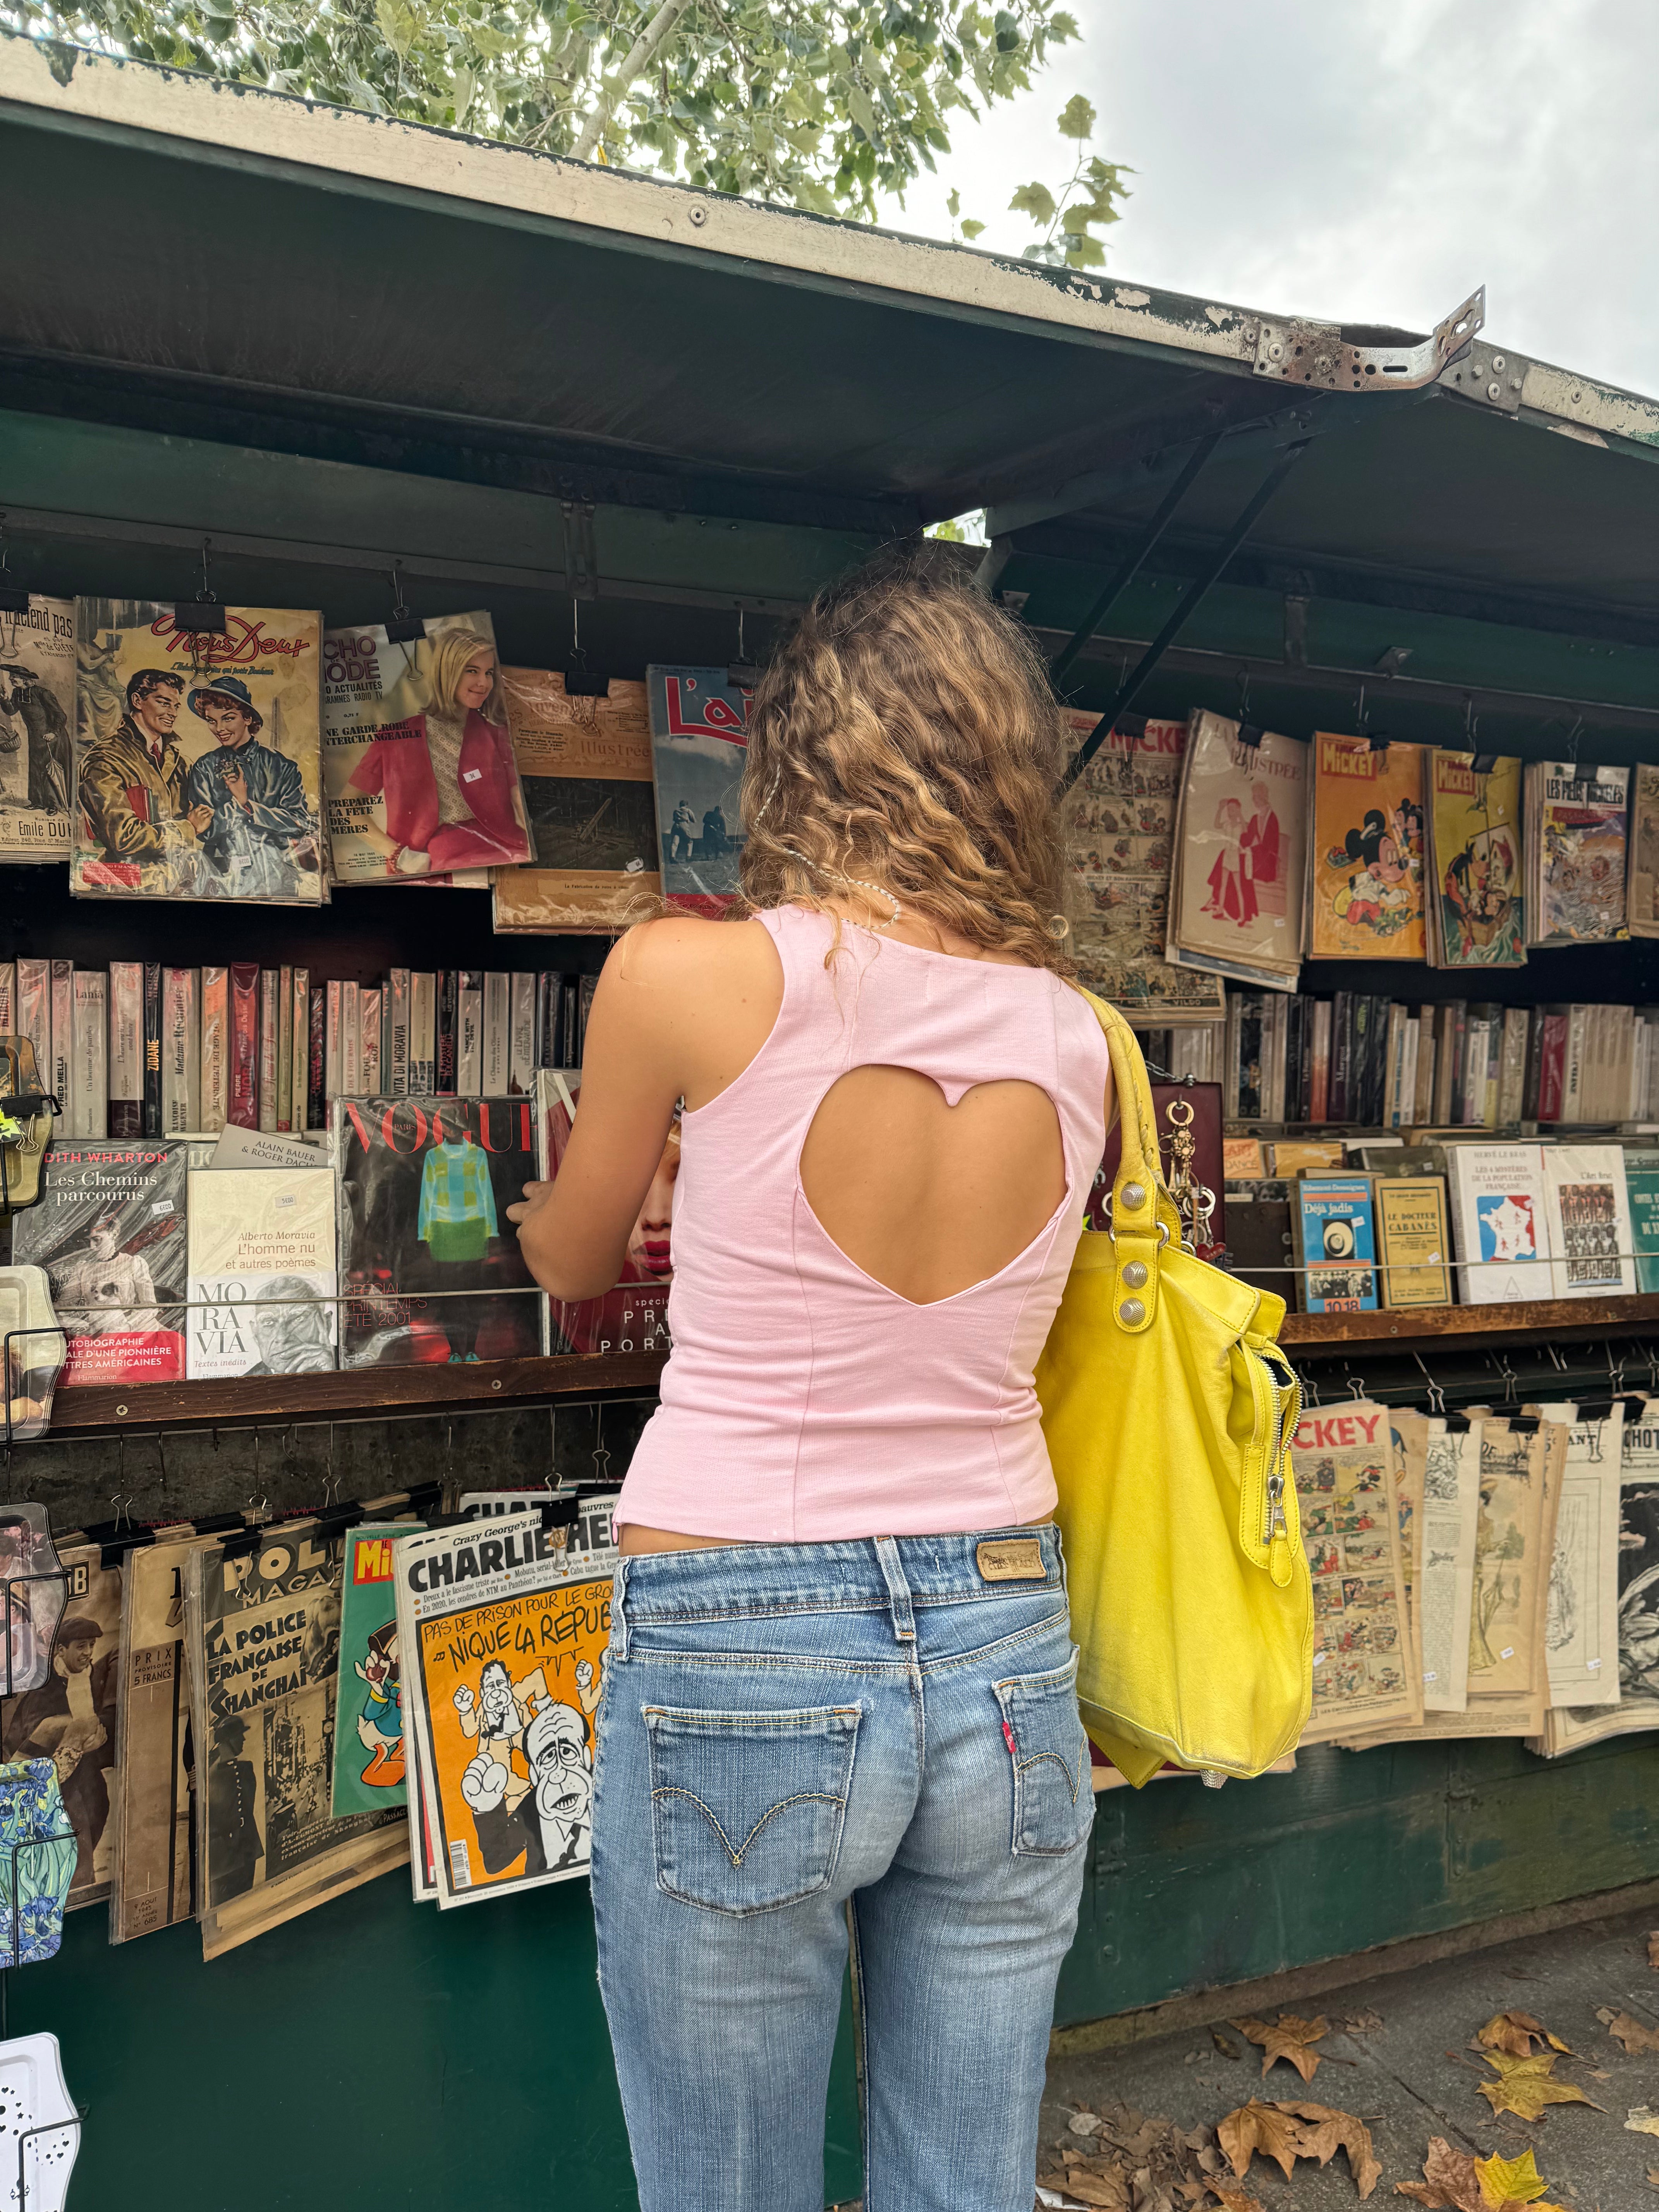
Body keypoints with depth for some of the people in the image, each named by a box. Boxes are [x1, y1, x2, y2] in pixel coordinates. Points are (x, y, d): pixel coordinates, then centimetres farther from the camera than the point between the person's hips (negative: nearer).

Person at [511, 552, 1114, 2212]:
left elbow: (570, 1264, 5)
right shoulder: (1080, 1039, -2)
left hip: (737, 1664, -3)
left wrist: (539, 1214, 29)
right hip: (1006, 1654, 4)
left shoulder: (686, 976, -13)